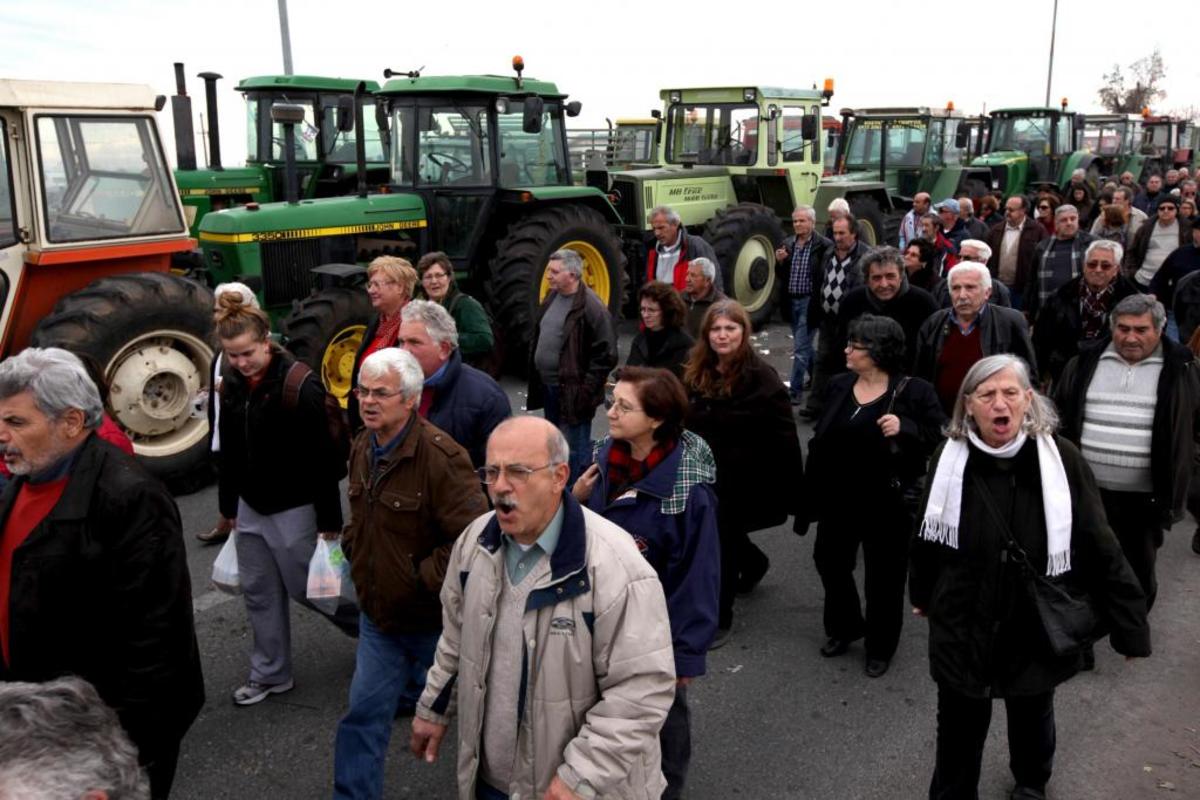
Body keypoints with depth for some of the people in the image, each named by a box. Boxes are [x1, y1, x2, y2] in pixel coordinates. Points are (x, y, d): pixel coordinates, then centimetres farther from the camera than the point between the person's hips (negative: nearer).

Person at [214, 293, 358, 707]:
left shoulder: (299, 385, -21)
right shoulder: (232, 383, 0)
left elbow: (323, 460, -18)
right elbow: (229, 452, 11)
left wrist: (330, 521, -16)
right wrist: (228, 506, 15)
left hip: (293, 509, -7)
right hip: (251, 507, 7)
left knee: (308, 587, 6)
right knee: (258, 592, 15)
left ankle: (370, 624, 31)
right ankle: (270, 674, 30)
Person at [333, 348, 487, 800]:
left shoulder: (440, 456, -26)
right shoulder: (362, 447, 3)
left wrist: (424, 577, -22)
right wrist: (354, 550, 9)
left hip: (434, 619, -6)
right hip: (378, 614, 6)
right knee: (364, 714, 10)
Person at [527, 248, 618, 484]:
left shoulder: (591, 307, -16)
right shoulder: (552, 298, 10)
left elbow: (606, 355, -17)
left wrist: (585, 391, -17)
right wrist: (536, 380, 16)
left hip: (572, 393, -9)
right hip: (548, 389, 9)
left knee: (574, 451, -4)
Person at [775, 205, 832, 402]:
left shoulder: (824, 245, -10)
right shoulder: (787, 244, 8)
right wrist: (779, 261, -6)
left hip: (810, 301, -6)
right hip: (791, 300, 7)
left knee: (800, 346, -7)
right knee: (804, 344, 20)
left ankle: (795, 390, -1)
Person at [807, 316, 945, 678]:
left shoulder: (914, 391, -12)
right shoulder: (839, 385, 4)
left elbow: (939, 438, -14)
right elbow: (820, 440, 9)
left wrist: (904, 428, -30)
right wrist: (811, 490, 10)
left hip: (886, 503, -5)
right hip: (838, 498, 6)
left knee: (883, 577, 9)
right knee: (830, 561, 17)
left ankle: (880, 647, 31)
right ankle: (843, 627, 42)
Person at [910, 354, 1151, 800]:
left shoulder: (1060, 459, -15)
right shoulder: (951, 460, -12)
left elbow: (1099, 546, -11)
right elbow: (929, 533, 1)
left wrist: (1128, 624, -9)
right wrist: (922, 593, 13)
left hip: (1037, 627, 1)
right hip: (964, 626, -1)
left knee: (1032, 718, 26)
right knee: (959, 729, 12)